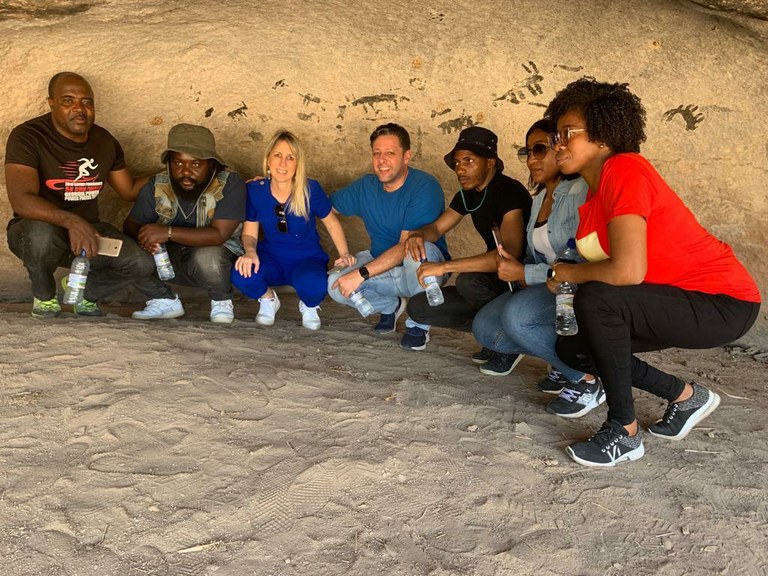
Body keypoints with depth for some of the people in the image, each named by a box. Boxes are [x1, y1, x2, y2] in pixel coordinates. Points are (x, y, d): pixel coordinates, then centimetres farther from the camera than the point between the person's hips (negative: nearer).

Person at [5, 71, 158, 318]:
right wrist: (72, 221, -45)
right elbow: (20, 200, -29)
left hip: (87, 229, 5)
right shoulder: (27, 137, -16)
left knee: (142, 263, -19)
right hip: (37, 229, -4)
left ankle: (85, 290, 14)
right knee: (43, 235, -41)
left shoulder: (105, 142, 3)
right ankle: (44, 297, -5)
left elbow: (130, 190, 15)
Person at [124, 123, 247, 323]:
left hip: (218, 256, -4)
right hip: (169, 257, 4)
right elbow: (131, 224, 1)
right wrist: (143, 238, -25)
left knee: (206, 257, -38)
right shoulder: (157, 186, -8)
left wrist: (168, 232, -35)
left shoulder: (230, 184, -21)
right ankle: (166, 301, 6)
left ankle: (222, 301, -4)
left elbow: (219, 235, -29)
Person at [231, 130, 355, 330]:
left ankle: (309, 306, 5)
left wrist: (344, 253, -10)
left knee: (313, 286, -37)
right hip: (271, 257, 2)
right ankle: (268, 299, 7)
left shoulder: (310, 190, -16)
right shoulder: (254, 190, -11)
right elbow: (249, 233, -1)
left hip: (307, 259, -2)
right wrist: (250, 251, -23)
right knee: (241, 275, -30)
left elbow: (332, 223, 1)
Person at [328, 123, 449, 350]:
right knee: (336, 285, -19)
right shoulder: (365, 186, -2)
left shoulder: (425, 186, -21)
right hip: (380, 264, 5)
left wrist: (361, 274, -32)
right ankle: (390, 306, 12)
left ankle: (419, 323, -12)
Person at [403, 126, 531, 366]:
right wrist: (418, 234, -13)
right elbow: (437, 228, 14)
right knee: (418, 308, -3)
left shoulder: (509, 192, -22)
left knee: (469, 280, -37)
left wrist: (445, 266, -37)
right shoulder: (468, 194, 5)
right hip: (492, 279, 8)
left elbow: (510, 253, -37)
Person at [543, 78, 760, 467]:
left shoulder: (624, 170, -21)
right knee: (572, 347, 5)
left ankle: (624, 433, -12)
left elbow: (627, 270, -31)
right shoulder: (594, 195, 6)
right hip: (684, 302, 9)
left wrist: (567, 273, -14)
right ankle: (686, 397, 20)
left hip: (723, 303, -9)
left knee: (595, 300, -29)